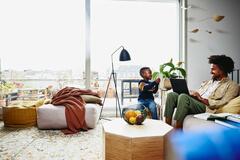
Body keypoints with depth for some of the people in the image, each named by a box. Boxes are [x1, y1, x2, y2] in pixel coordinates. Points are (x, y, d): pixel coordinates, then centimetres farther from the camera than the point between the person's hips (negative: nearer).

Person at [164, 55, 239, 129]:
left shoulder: (232, 85, 7)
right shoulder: (208, 82, 28)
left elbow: (222, 103, -8)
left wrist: (201, 99, -12)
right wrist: (192, 93, -2)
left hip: (207, 108, -7)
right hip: (194, 103, 7)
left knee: (183, 97, -33)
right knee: (172, 94, -16)